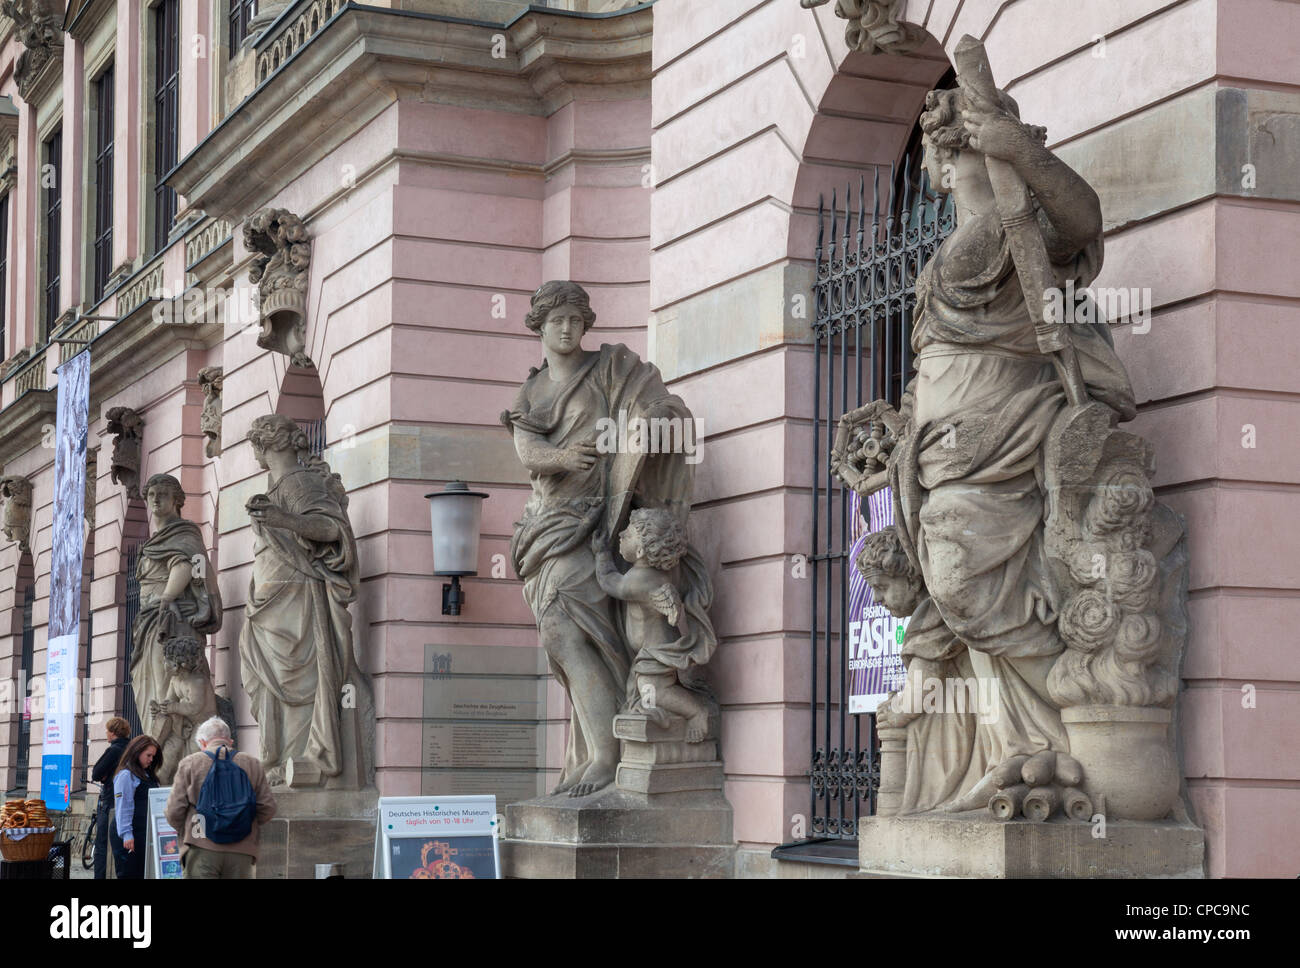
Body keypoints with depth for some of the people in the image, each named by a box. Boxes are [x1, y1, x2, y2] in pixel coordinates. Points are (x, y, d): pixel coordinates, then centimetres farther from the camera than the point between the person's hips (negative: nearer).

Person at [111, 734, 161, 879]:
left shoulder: (147, 775, 19)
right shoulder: (126, 775, -9)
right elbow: (122, 807, -15)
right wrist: (126, 834, -20)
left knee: (143, 872, 6)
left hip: (144, 833, 9)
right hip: (130, 835, -9)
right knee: (129, 874, -7)